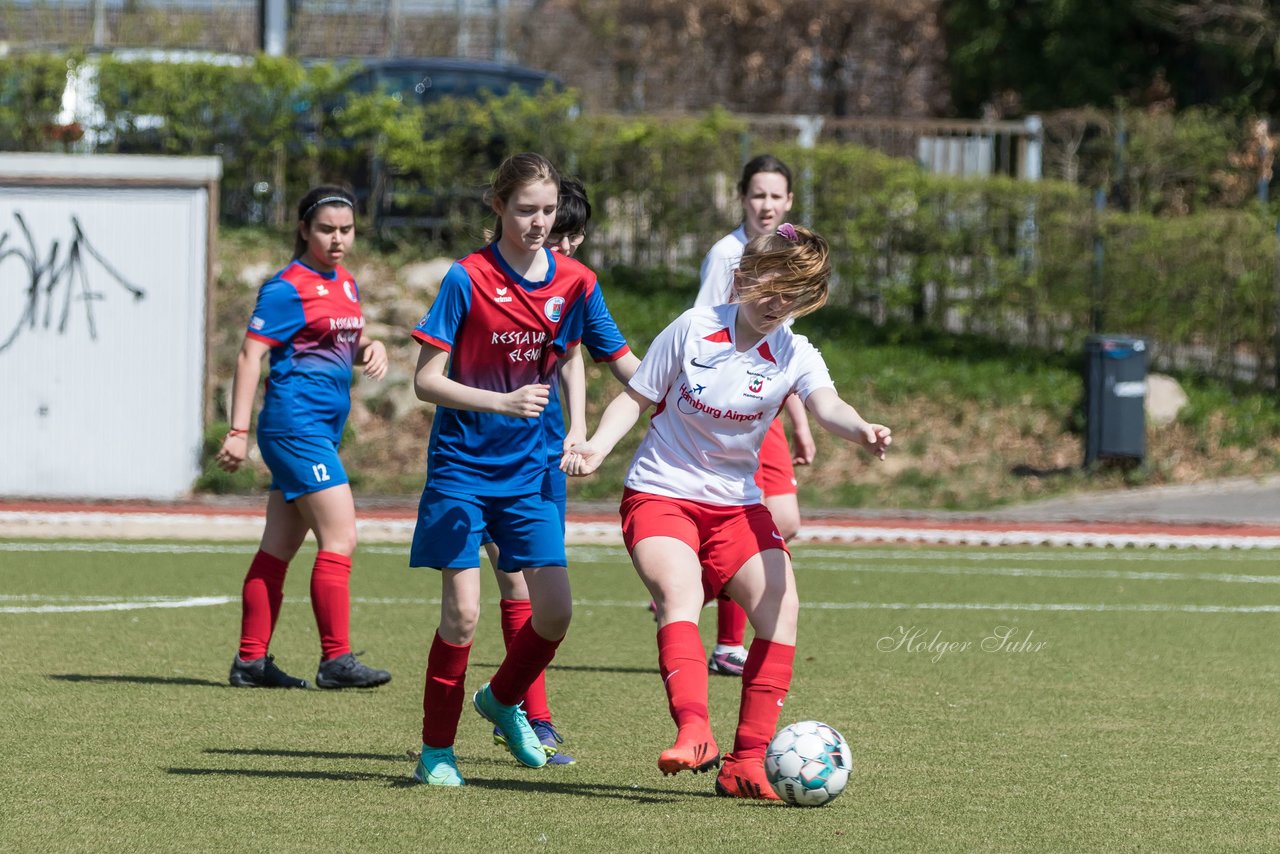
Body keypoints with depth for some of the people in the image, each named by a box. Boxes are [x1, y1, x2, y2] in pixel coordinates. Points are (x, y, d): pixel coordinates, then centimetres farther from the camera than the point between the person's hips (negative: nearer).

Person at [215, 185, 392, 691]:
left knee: (279, 548, 10)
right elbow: (250, 354, -14)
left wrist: (371, 348, 5)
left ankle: (251, 661, 13)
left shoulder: (345, 285, 15)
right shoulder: (288, 289, -11)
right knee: (340, 537, -13)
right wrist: (237, 430, -20)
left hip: (322, 430, 9)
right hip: (296, 421, -9)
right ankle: (336, 659, -12)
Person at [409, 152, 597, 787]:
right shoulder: (467, 280, -13)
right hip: (463, 466, -4)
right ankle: (436, 750, 7)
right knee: (462, 610, -9)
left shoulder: (572, 282, 1)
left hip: (530, 470, 4)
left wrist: (578, 430, 4)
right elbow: (426, 380, -13)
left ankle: (504, 700, 27)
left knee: (555, 610, -3)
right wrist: (502, 403, -25)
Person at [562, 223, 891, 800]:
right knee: (681, 596, -28)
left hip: (736, 504, 3)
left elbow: (826, 404, -26)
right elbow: (636, 397, 3)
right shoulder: (693, 330, -7)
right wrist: (596, 448, -14)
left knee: (780, 606, -13)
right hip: (660, 493, -3)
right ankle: (694, 734, -45)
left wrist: (860, 430, -48)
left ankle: (746, 762, -7)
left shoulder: (795, 357, -5)